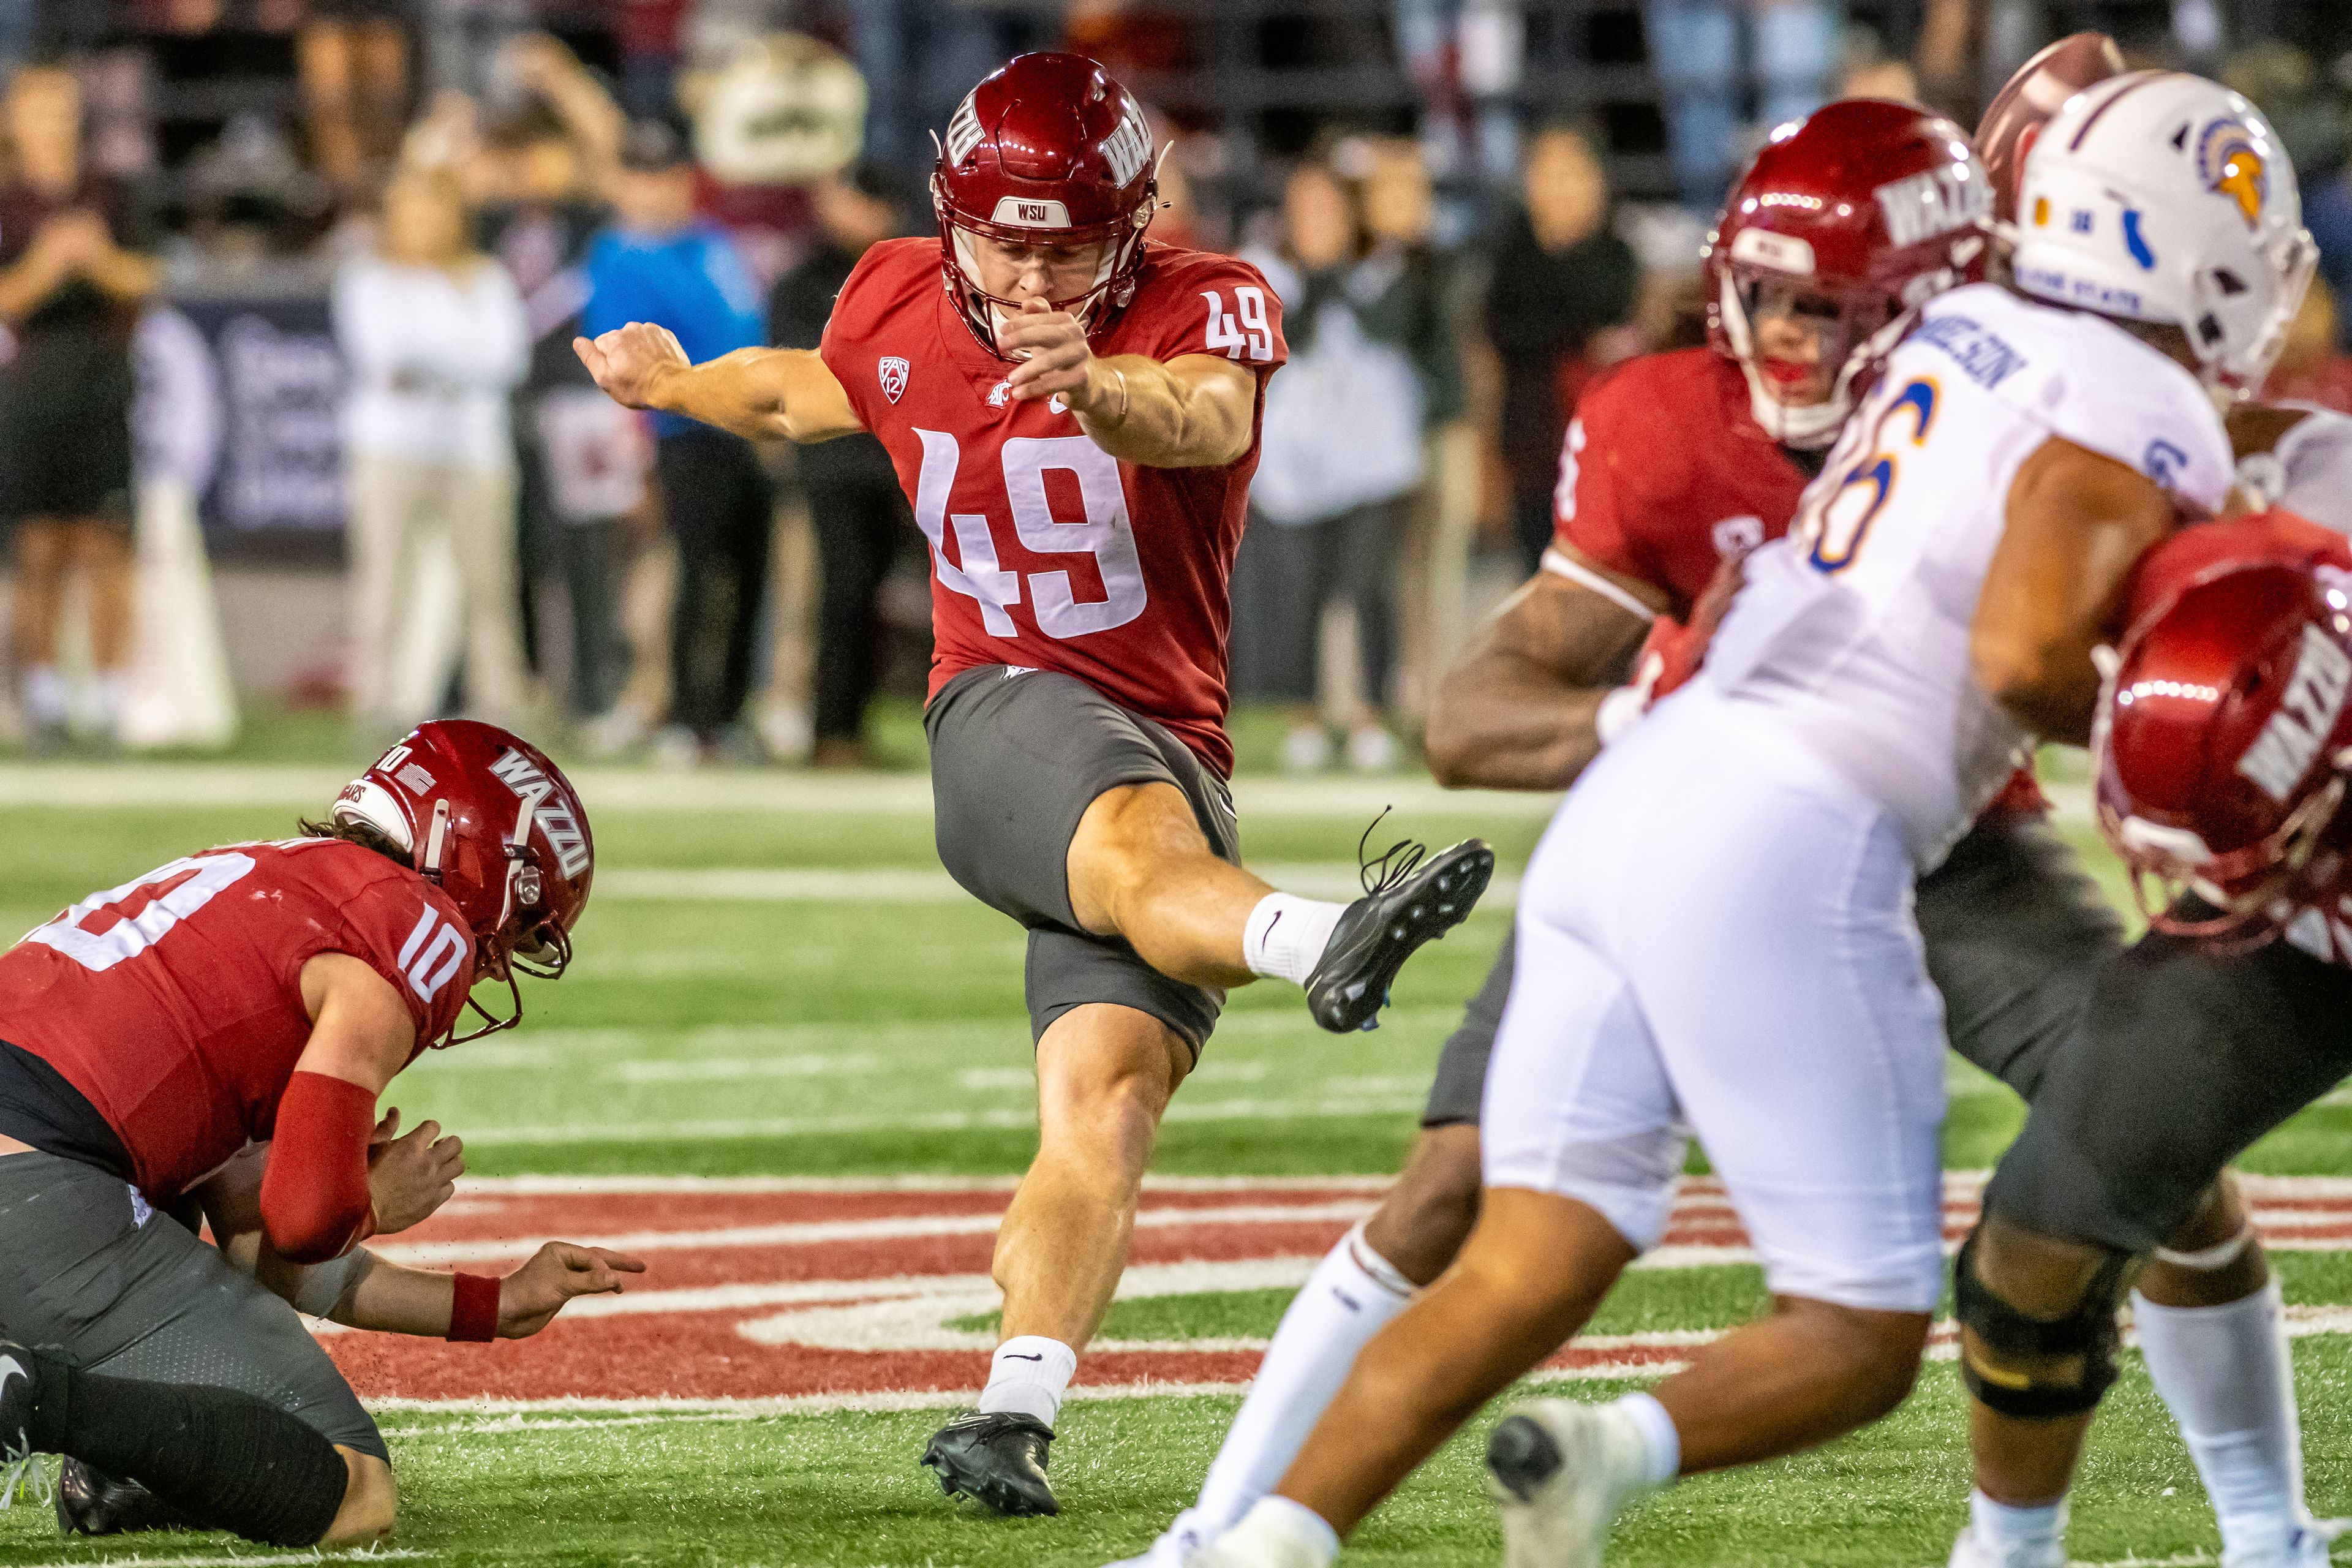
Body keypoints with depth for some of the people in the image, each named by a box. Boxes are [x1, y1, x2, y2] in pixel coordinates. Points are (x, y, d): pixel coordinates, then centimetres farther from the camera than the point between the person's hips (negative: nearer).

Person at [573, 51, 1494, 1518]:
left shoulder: (1205, 308, -5)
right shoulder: (899, 310, 5)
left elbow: (1203, 420, -32)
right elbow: (808, 396, 30)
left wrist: (1096, 389, -55)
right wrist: (677, 387, 49)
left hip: (1171, 757, 2)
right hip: (1007, 719, -2)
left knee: (1108, 1104, -16)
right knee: (1141, 842, -38)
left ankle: (1017, 1414, -25)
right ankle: (1321, 941, -69)